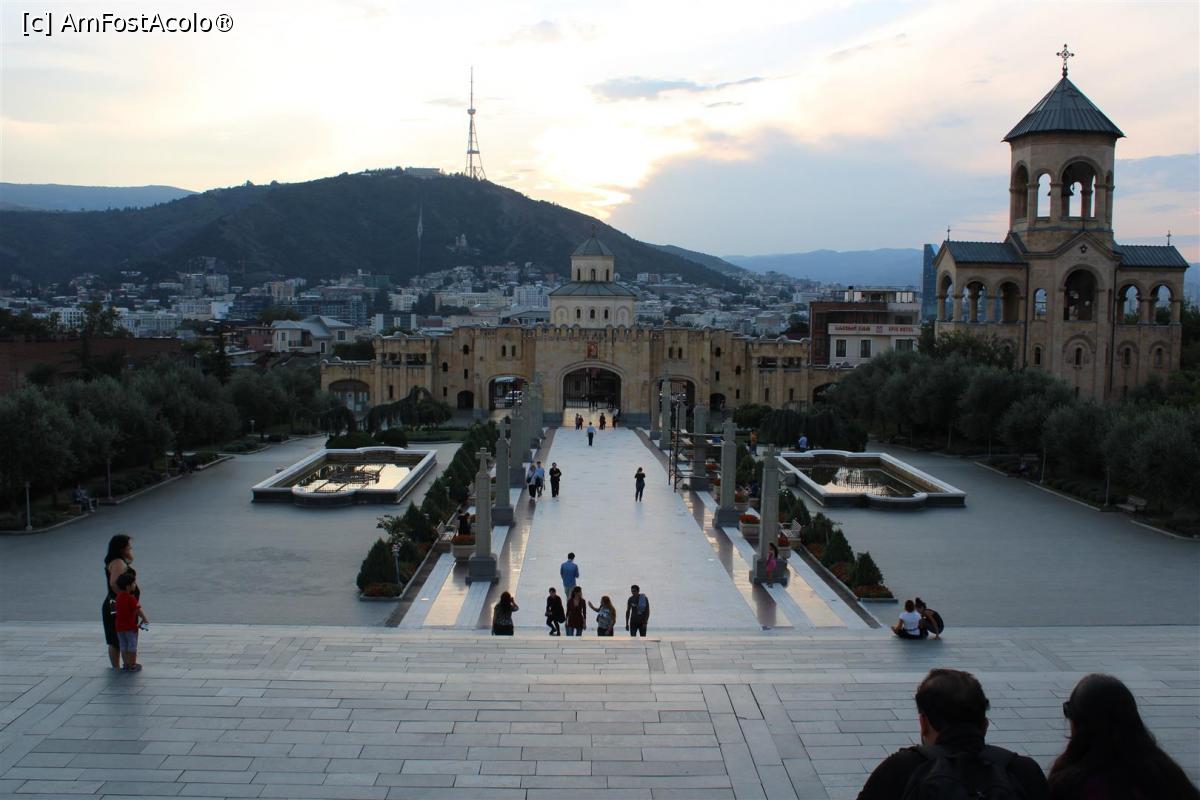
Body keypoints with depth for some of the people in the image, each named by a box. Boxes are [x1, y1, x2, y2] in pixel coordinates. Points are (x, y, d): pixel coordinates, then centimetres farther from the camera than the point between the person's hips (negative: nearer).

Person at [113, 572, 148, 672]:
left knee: (123, 646, 14)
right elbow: (138, 610, -15)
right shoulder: (131, 598, -19)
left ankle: (126, 665, 20)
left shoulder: (118, 596, -1)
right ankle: (132, 666, 10)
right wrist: (144, 619, -2)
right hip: (130, 626, -6)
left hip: (119, 626, 6)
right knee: (132, 646, 6)